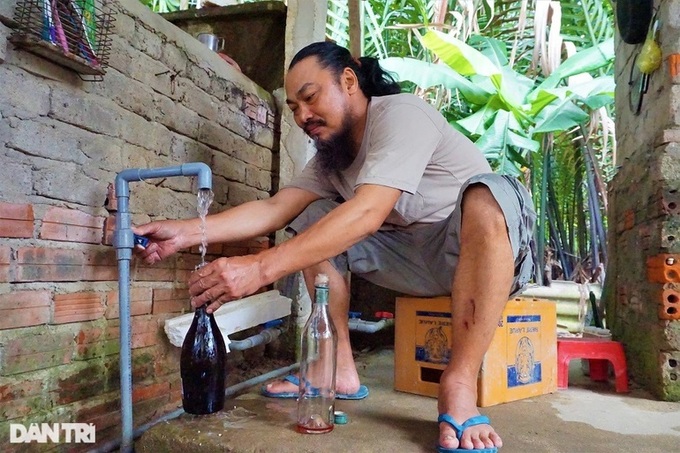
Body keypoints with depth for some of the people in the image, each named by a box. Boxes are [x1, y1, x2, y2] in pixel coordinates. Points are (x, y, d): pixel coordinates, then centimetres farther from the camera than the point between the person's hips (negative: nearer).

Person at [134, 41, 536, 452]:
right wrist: (186, 233, -16)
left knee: (486, 194, -38)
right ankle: (340, 369, -3)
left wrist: (262, 267, -39)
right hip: (414, 258, 7)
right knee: (313, 222, 0)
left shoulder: (401, 113, -19)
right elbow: (275, 208, -5)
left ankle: (460, 390, -33)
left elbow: (368, 213, -33)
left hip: (485, 252, -7)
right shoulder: (330, 155, 6)